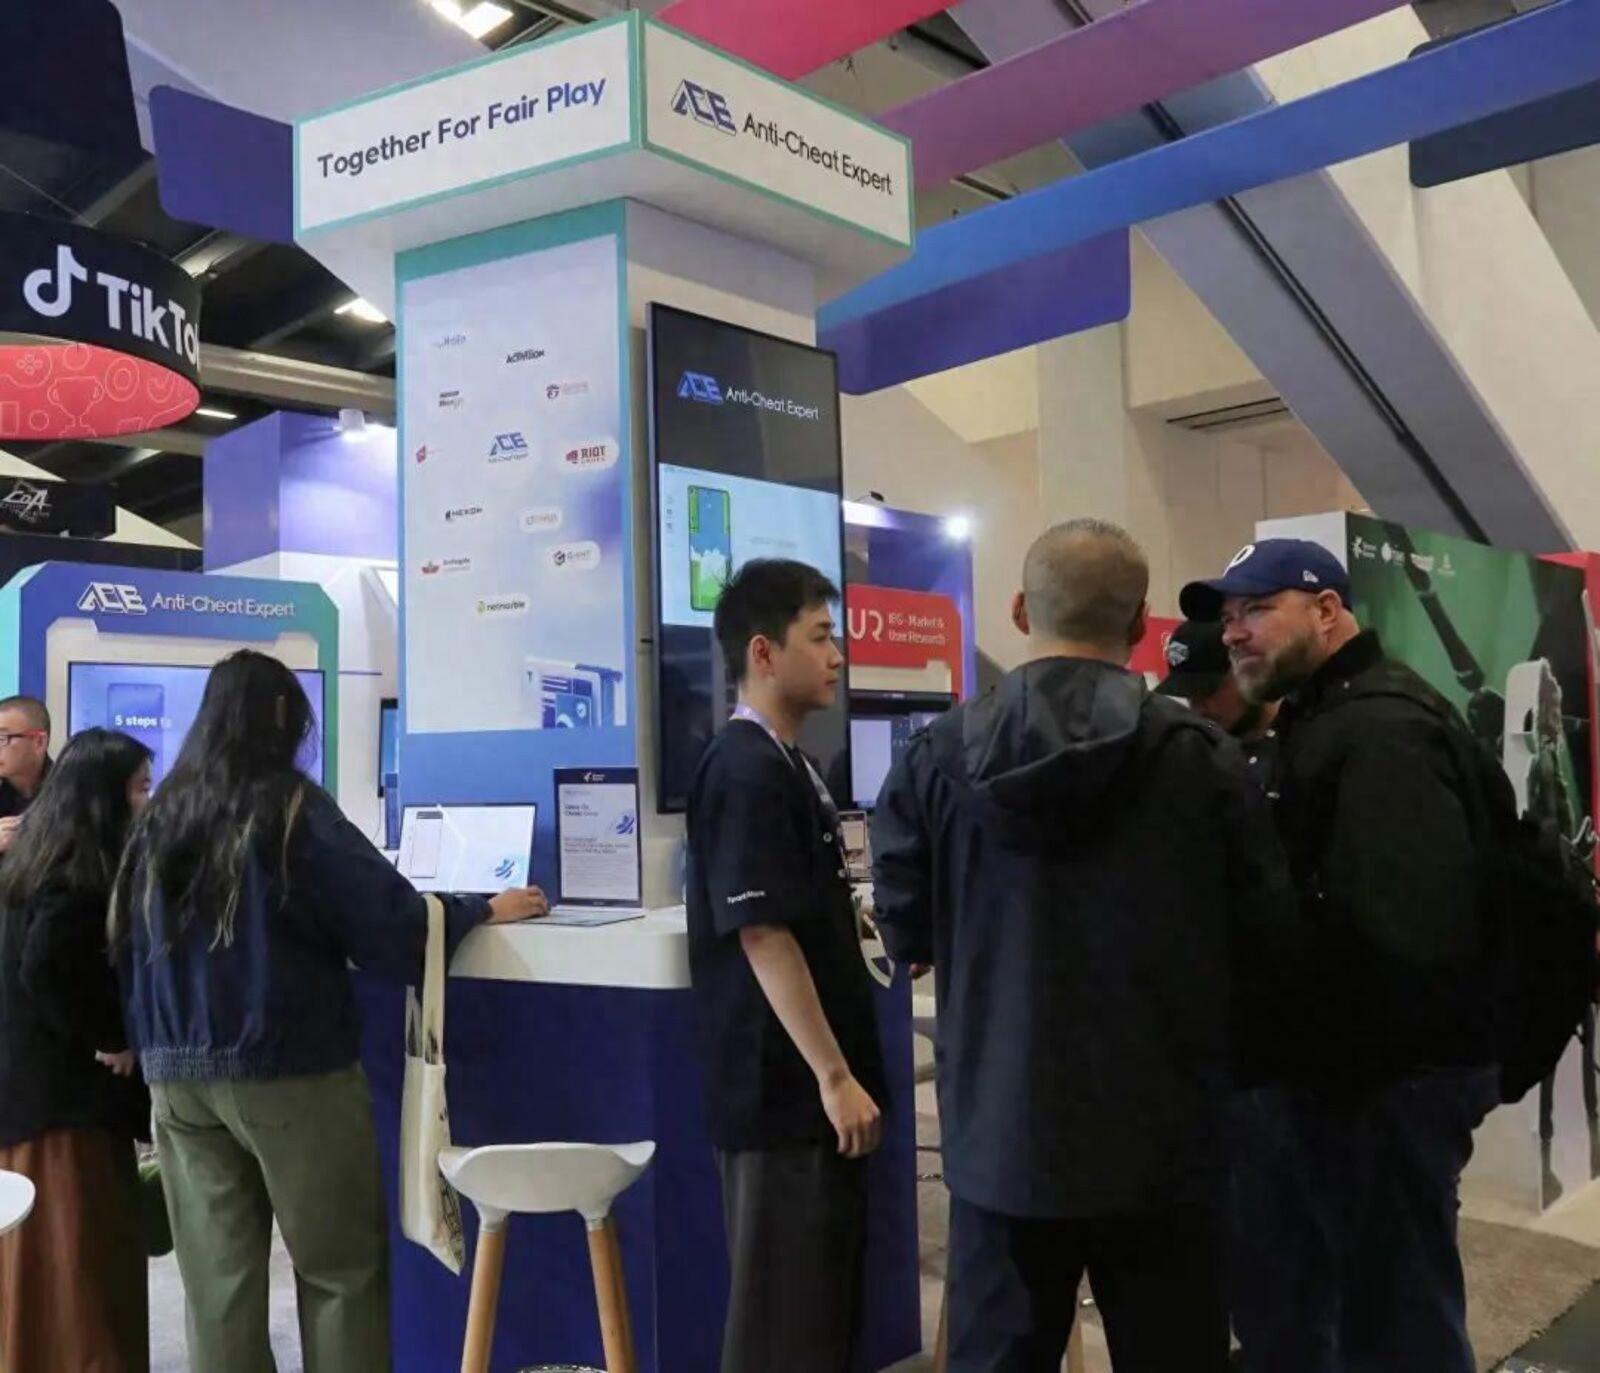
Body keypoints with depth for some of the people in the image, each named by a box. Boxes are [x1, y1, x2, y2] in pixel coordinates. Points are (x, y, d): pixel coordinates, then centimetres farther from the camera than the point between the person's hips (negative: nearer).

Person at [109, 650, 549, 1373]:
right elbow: (389, 920, -14)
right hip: (287, 1071, -6)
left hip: (177, 1076, 6)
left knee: (217, 1282, 10)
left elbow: (128, 948, 14)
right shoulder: (288, 808, -10)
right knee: (342, 1270, 7)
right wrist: (486, 910, -2)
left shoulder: (159, 817, 8)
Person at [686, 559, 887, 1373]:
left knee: (826, 1298, 19)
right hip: (786, 1088, -10)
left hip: (808, 1084, 10)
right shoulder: (748, 772, -18)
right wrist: (835, 1076, -20)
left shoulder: (786, 763, 12)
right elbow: (763, 935, -23)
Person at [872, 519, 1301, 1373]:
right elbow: (1265, 943, -5)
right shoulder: (1201, 756, -11)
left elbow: (905, 929, 2)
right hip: (1161, 1138, -1)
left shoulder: (939, 754, -8)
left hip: (1001, 1134, 1)